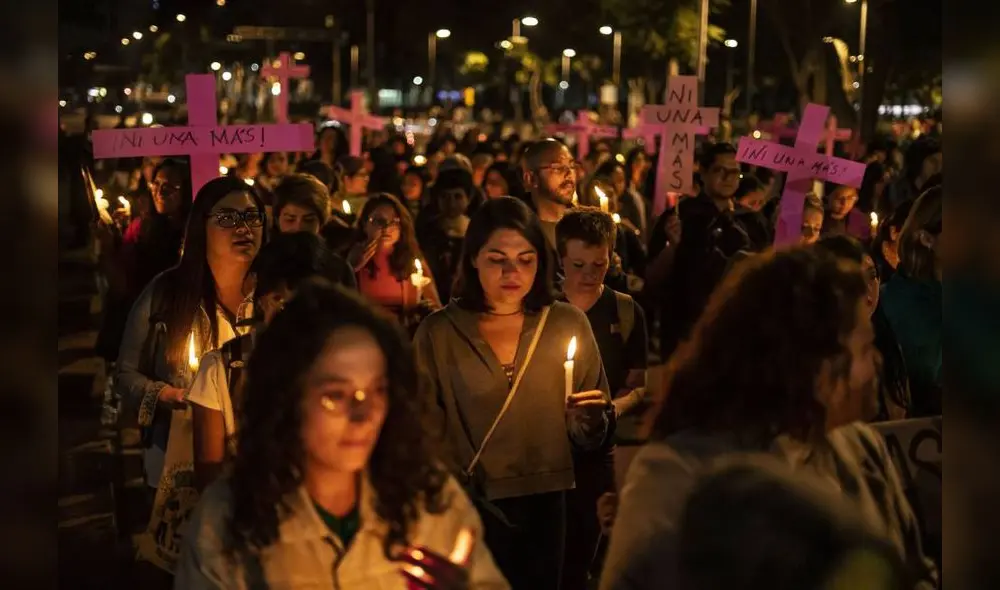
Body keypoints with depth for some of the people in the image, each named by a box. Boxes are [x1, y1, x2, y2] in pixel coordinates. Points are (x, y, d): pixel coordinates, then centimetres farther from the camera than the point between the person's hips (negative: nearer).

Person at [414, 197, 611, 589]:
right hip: (468, 511, -1)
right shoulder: (438, 332, -5)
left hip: (544, 508, 2)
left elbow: (590, 438, 3)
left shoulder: (568, 324, -1)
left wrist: (589, 420, -18)